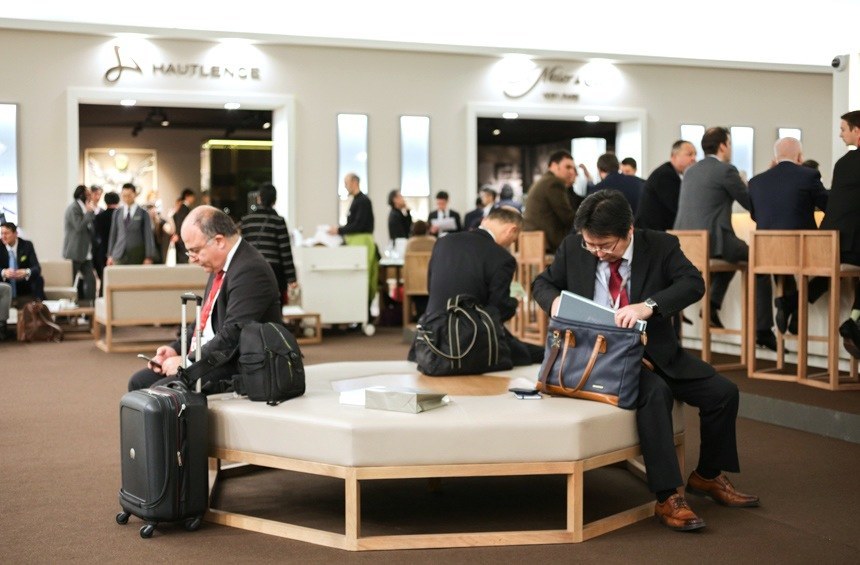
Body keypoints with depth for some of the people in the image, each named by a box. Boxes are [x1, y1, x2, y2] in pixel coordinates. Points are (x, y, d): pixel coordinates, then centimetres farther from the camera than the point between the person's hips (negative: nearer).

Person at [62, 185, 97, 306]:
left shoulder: (84, 208, 15)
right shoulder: (73, 208, -12)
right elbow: (79, 226, -23)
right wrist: (90, 212, -16)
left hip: (85, 253, 8)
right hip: (74, 252, -8)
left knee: (90, 278, -2)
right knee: (70, 281, 0)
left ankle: (89, 302, -1)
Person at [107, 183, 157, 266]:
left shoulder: (143, 213, 2)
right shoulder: (117, 212, 12)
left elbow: (148, 236, 0)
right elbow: (113, 234, 15)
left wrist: (149, 257, -6)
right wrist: (110, 255, 11)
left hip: (137, 256, -2)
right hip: (119, 255, 2)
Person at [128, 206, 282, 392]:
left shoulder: (250, 270, -20)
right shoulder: (220, 266, 12)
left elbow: (232, 336, -24)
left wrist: (187, 361, -17)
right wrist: (176, 349, 6)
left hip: (237, 368, -10)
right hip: (207, 358, 10)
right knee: (139, 382, 5)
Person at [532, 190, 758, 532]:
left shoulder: (661, 246, -5)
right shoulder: (573, 249, -3)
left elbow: (693, 283, -19)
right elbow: (542, 283, 10)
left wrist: (648, 305, -36)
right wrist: (555, 299, -16)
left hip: (656, 351, 3)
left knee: (723, 392, -9)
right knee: (656, 391, -32)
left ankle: (708, 476, 16)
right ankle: (668, 498, -27)